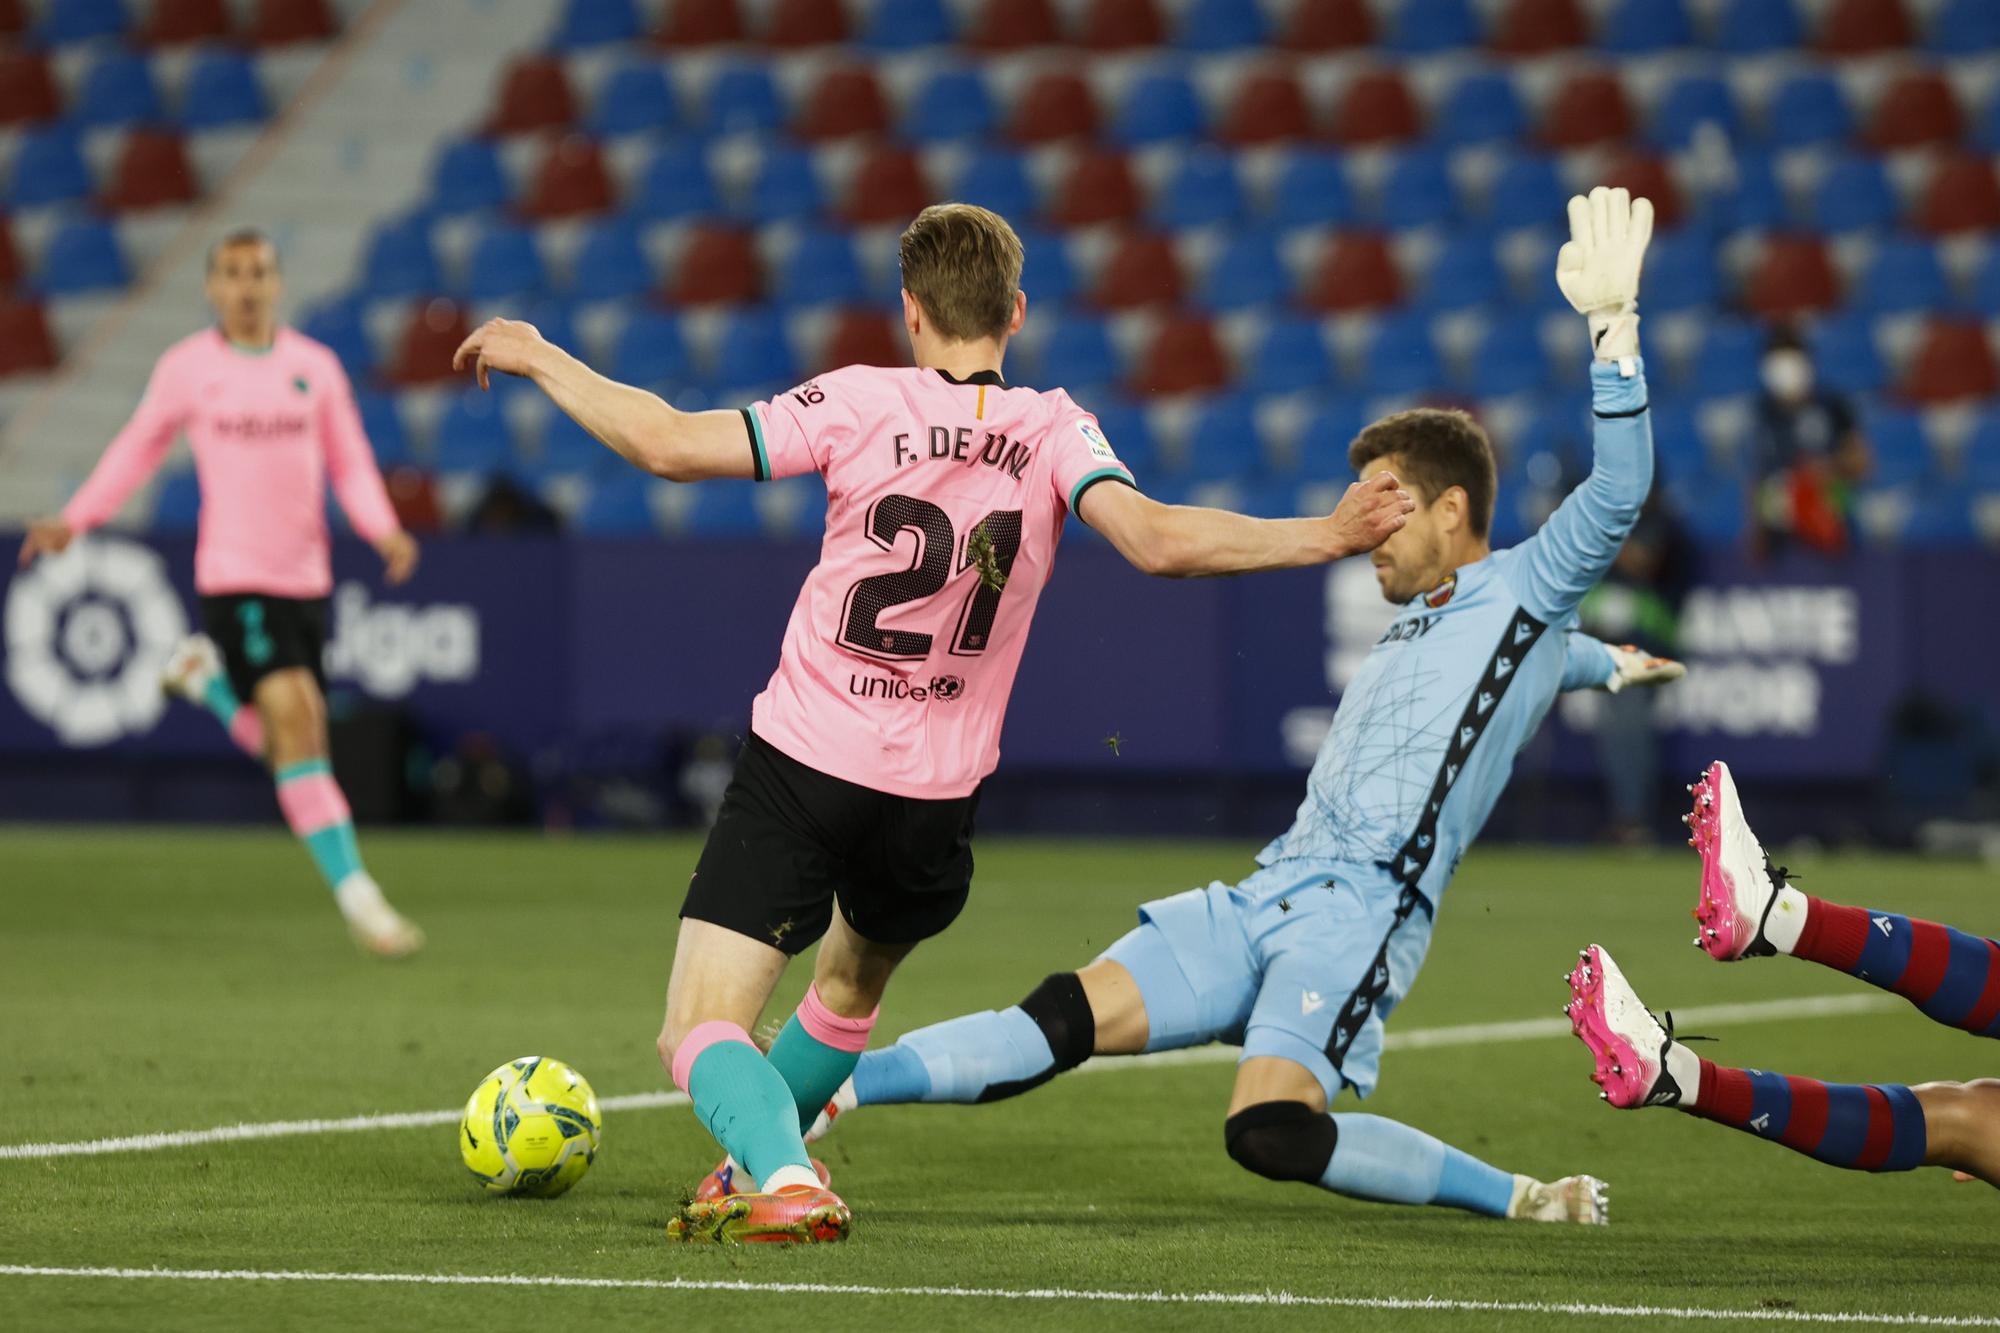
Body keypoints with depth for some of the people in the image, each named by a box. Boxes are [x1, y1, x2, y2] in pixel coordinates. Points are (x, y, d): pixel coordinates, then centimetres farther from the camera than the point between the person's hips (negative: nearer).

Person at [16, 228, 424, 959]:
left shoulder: (314, 367, 6)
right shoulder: (187, 368, 0)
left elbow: (349, 466, 10)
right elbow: (138, 449, 12)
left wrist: (385, 530, -7)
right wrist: (74, 520, 4)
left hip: (306, 576, 4)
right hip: (233, 576, -4)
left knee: (290, 749, 9)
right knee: (296, 722, -18)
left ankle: (204, 677, 36)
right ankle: (356, 894, -17)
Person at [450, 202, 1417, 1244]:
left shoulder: (861, 404, -8)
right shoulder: (1052, 429, -3)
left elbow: (667, 445, -12)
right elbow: (1155, 541, -18)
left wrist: (541, 360, 1)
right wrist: (1329, 537, -14)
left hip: (800, 764, -4)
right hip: (935, 800, 4)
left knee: (701, 1032, -5)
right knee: (849, 983, 34)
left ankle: (784, 1184, -29)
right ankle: (761, 1164, 46)